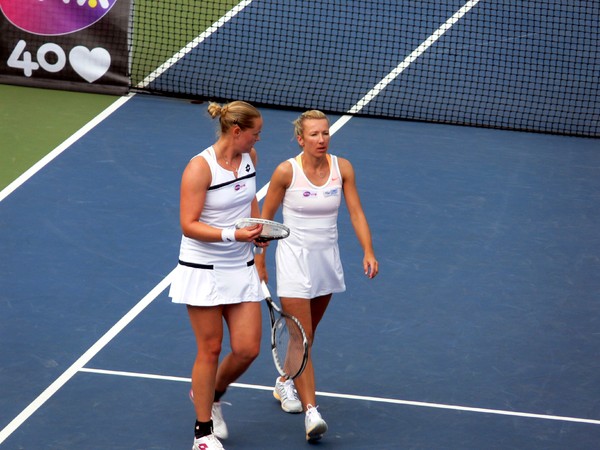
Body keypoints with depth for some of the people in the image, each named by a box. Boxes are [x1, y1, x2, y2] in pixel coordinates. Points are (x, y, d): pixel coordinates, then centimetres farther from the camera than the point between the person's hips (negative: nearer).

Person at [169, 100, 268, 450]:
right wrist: (233, 234, -30)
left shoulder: (249, 156, 2)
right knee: (210, 350, 2)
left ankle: (210, 394, 32)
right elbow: (189, 225, -20)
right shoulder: (200, 168, -19)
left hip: (242, 268, 6)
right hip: (204, 270, -6)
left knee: (247, 349, 1)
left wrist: (258, 231, 11)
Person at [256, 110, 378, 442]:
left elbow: (356, 213, -4)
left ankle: (285, 383, 42)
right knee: (301, 339, -9)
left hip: (327, 258, 4)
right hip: (294, 258, -4)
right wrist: (259, 263, -1)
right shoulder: (286, 171, -13)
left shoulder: (342, 168, -4)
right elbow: (266, 216, -3)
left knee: (307, 335, 18)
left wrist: (368, 252, -16)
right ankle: (311, 411, -13)